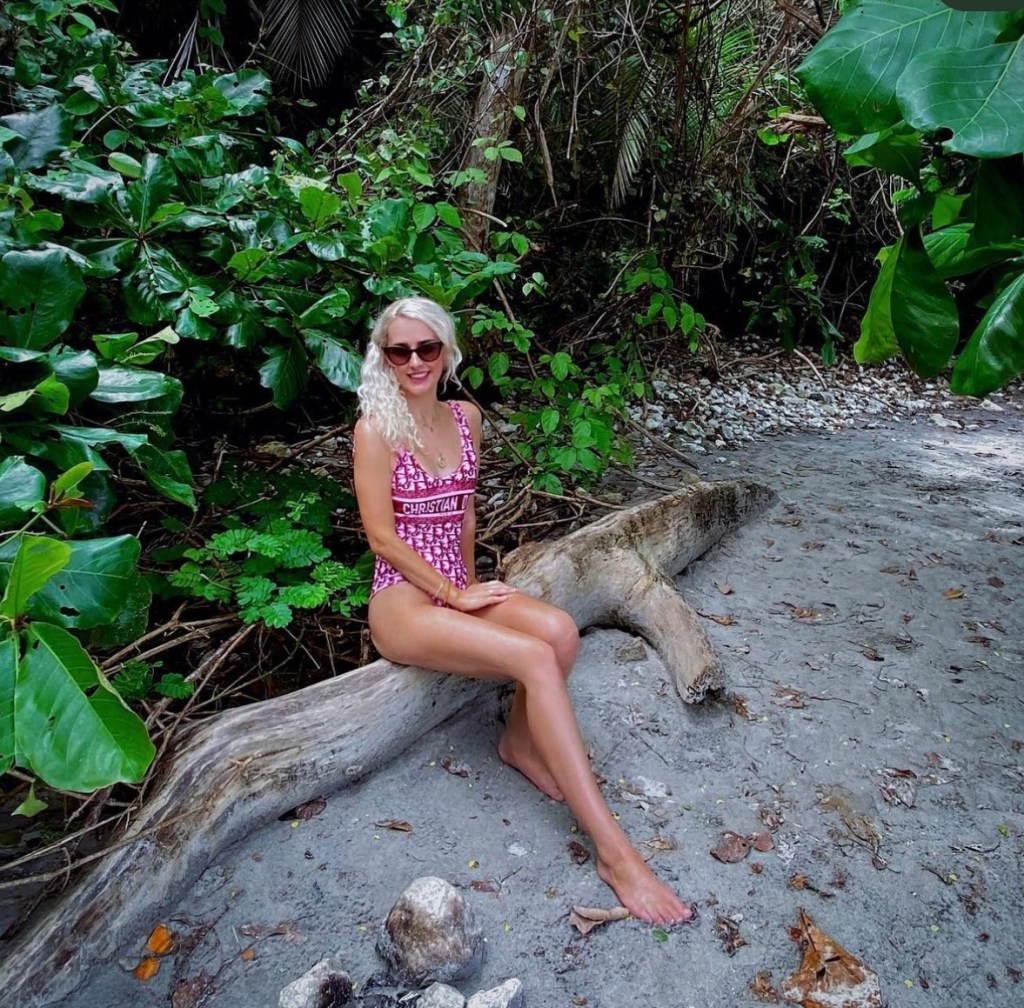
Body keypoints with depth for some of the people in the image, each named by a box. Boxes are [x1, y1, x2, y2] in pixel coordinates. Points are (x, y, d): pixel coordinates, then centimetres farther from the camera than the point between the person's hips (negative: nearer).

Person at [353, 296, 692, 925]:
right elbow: (382, 536, -14)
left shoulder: (465, 417, 8)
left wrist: (471, 580, 9)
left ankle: (520, 742, 5)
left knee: (560, 631, -25)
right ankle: (614, 852, -22)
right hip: (403, 599, -6)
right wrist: (456, 595, -13)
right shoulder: (377, 427, -10)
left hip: (457, 588, 6)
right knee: (536, 658, -28)